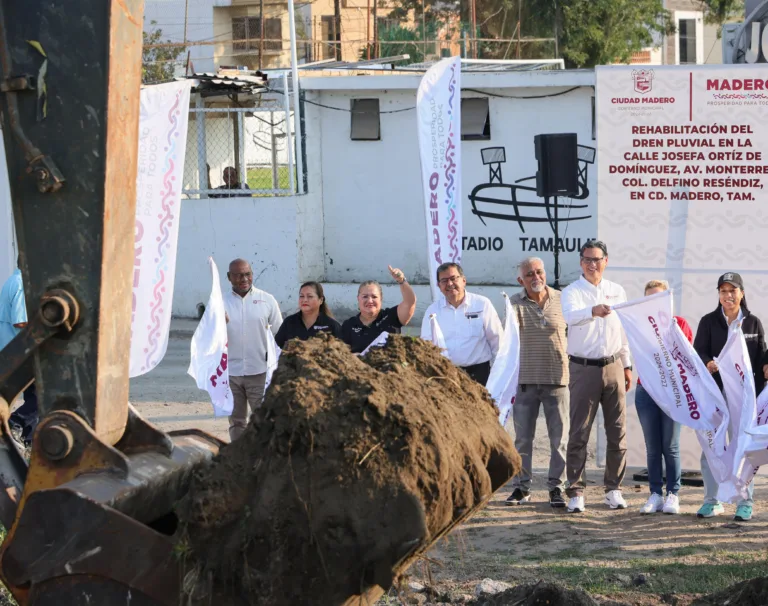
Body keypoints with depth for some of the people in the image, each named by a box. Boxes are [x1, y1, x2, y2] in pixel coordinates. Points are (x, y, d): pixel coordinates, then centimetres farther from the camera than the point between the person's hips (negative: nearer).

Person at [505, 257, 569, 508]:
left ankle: (556, 487, 10)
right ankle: (521, 487, 15)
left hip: (557, 377, 0)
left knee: (559, 437, 2)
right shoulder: (515, 303, 0)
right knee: (522, 438, 6)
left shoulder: (561, 300, 3)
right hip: (525, 379, 0)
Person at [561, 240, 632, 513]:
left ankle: (613, 489, 14)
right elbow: (570, 316, -26)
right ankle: (575, 492, 0)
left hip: (613, 367, 4)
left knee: (617, 432, 5)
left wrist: (627, 365, 16)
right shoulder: (572, 292, -4)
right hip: (584, 368, -4)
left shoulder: (617, 292, 11)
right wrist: (593, 311, -46)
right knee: (579, 433, -4)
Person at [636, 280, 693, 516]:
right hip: (646, 389, 2)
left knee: (670, 447, 0)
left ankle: (673, 495, 4)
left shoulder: (679, 323, 1)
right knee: (652, 448, 4)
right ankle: (655, 494, 7)